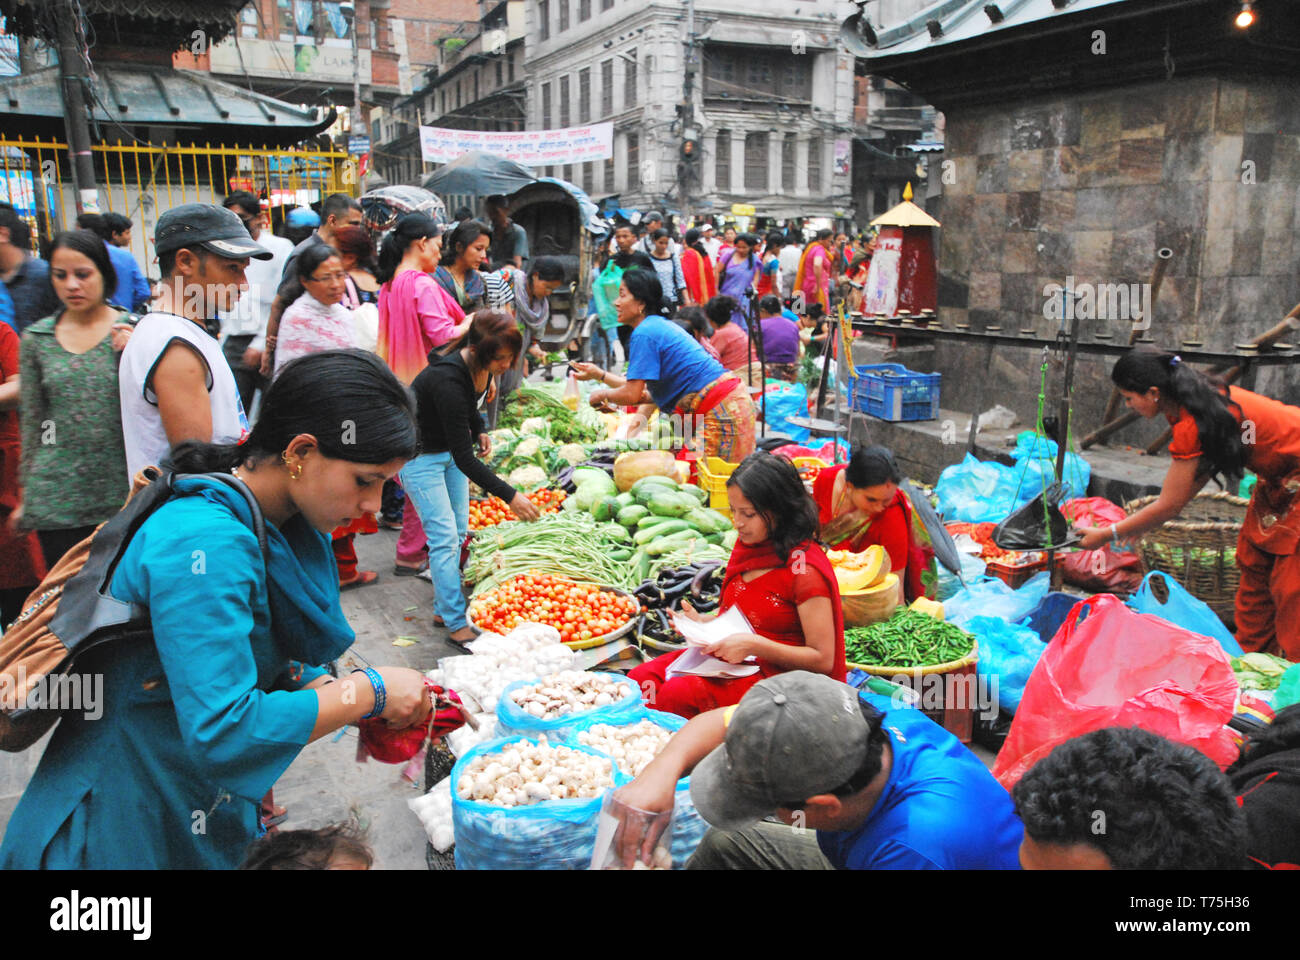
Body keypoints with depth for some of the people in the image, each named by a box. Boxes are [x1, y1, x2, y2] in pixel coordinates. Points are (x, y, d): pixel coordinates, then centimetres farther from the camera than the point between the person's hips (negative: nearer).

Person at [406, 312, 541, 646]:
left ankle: (444, 609, 21)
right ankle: (456, 624, -4)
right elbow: (463, 457, -35)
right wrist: (509, 496, -35)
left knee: (459, 531, 9)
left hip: (450, 448, 8)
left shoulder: (481, 367, -12)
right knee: (445, 537, -11)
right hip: (419, 453, -8)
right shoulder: (447, 380, -37)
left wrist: (479, 431, -3)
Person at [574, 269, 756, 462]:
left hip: (720, 410, -10)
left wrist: (603, 395, 6)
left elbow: (632, 394, -14)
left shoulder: (644, 333, -12)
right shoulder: (660, 325, 18)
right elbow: (643, 388, 21)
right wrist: (600, 374, 27)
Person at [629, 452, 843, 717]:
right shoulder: (749, 546, 8)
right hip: (728, 656, 8)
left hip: (775, 675, -8)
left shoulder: (806, 569, -17)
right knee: (641, 679, -11)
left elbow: (822, 660, -16)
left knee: (677, 694, -28)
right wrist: (703, 622, 2)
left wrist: (754, 645, -23)